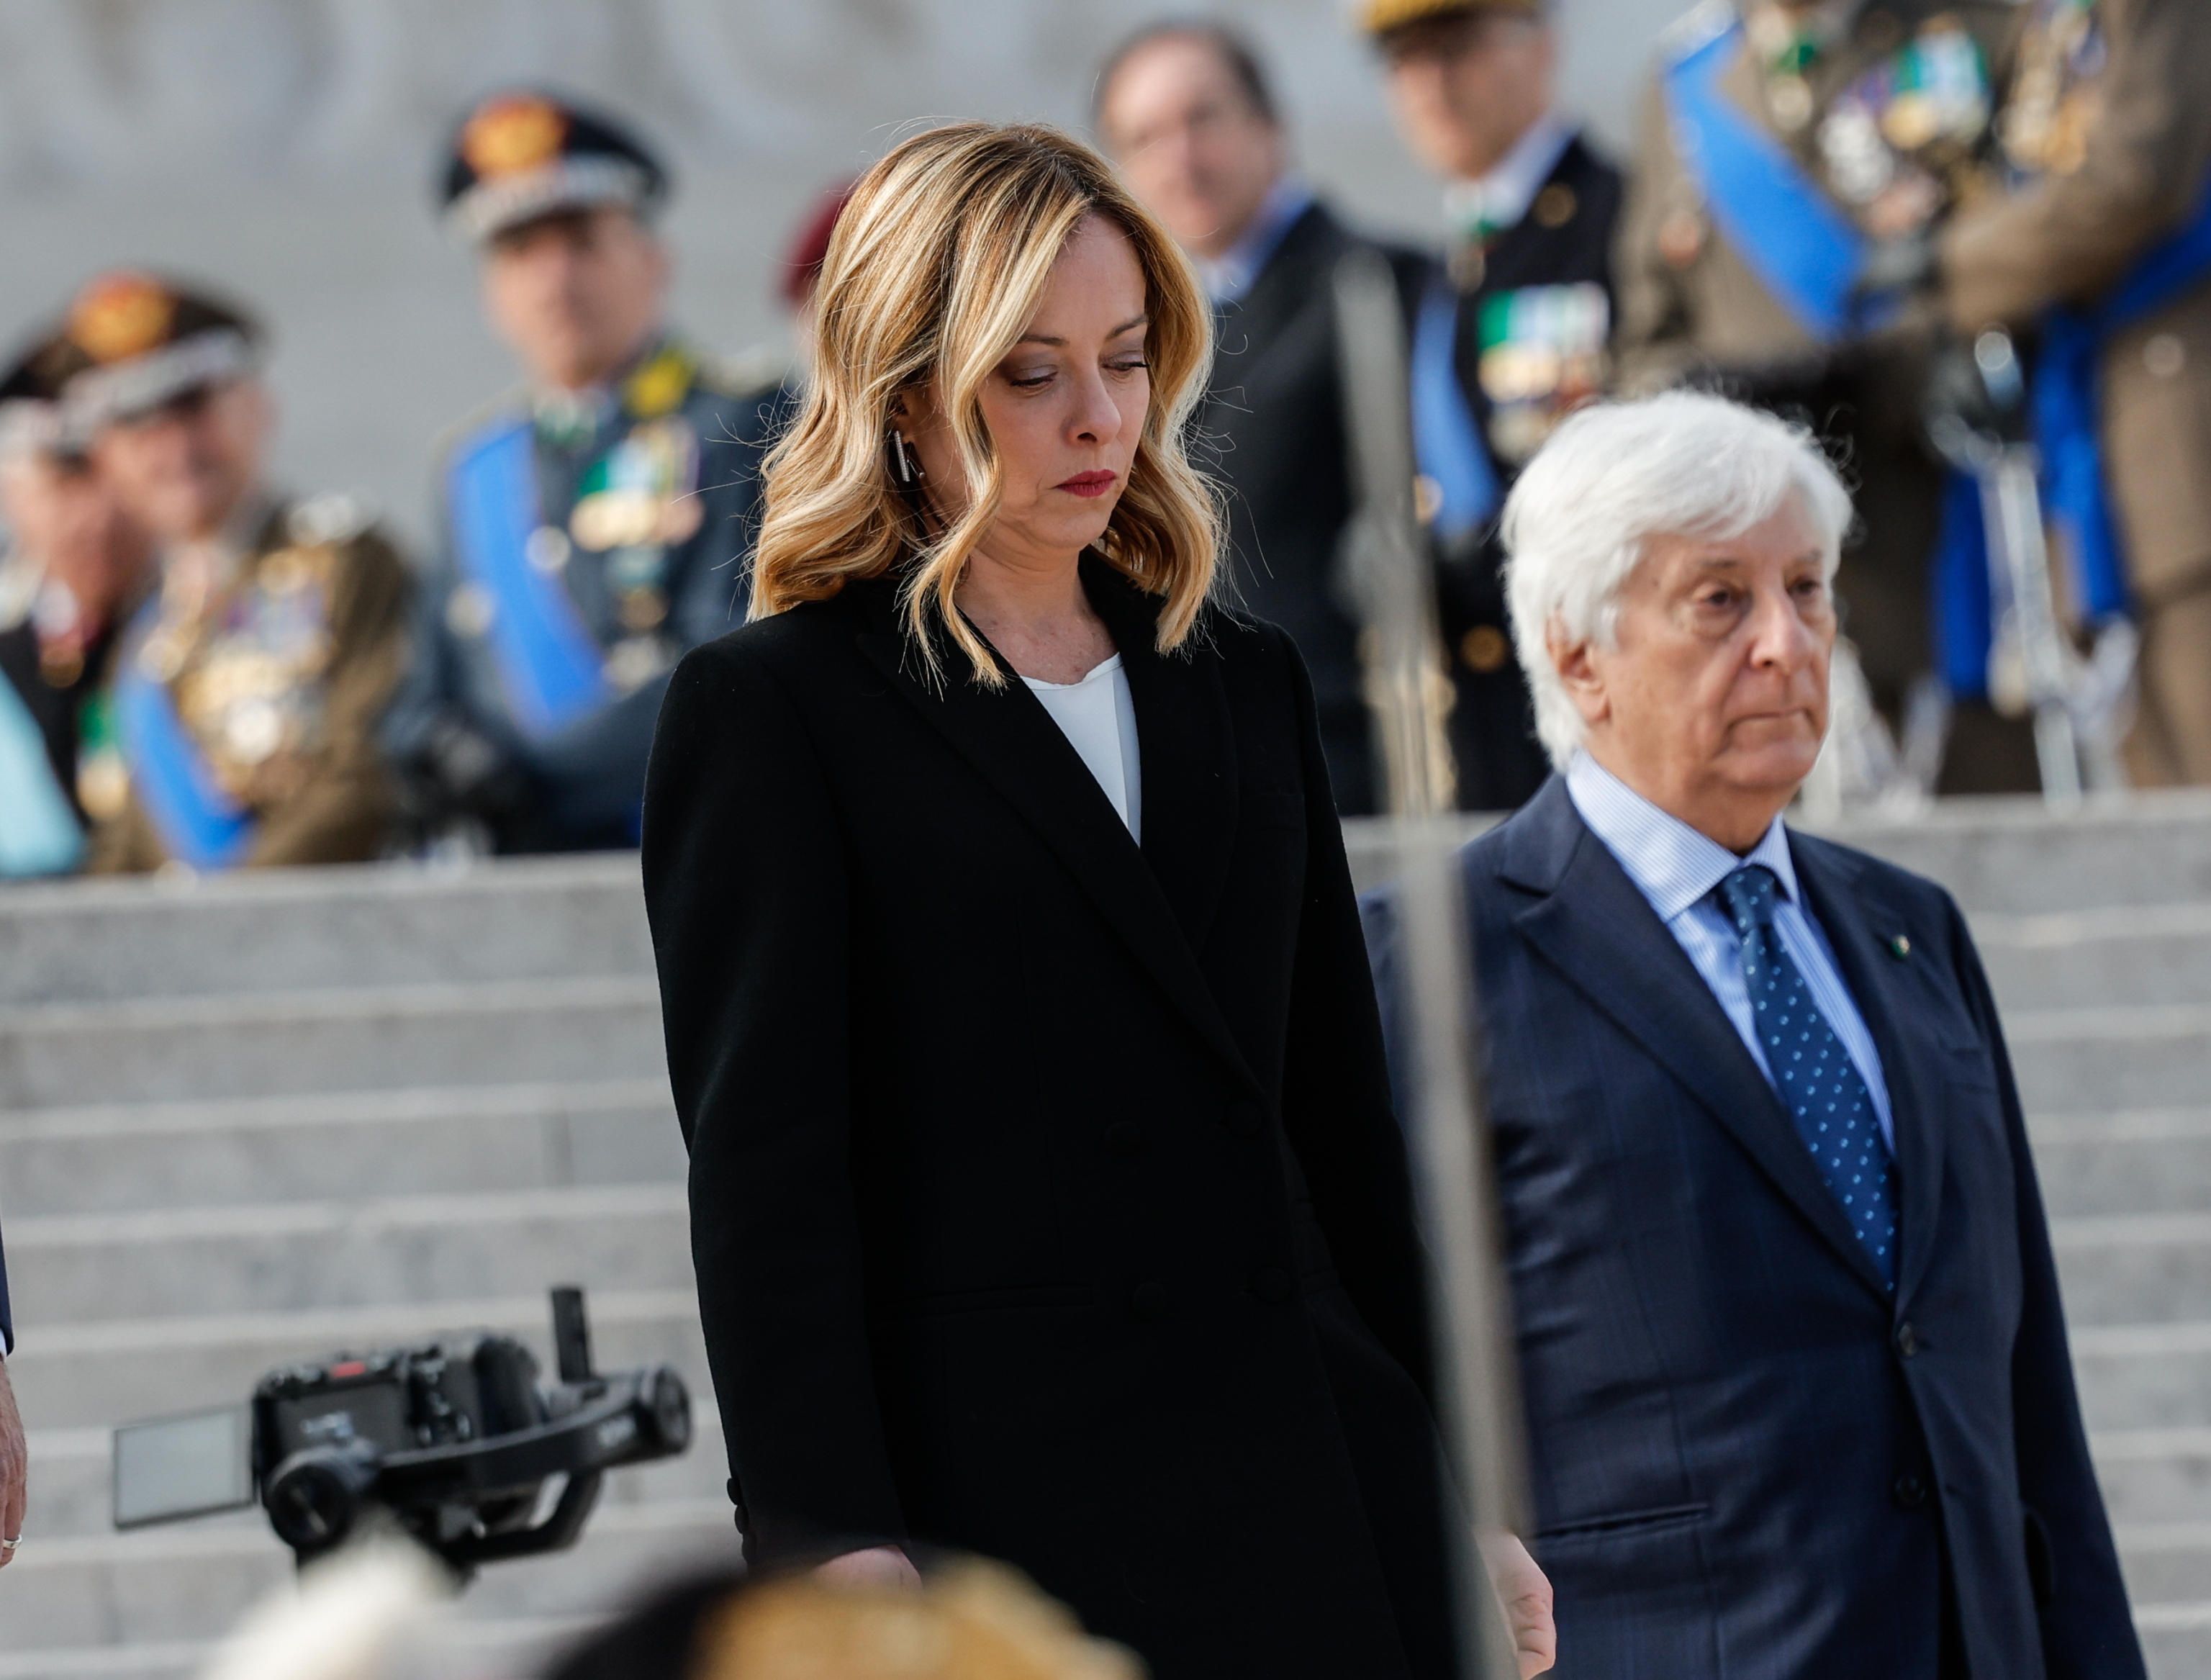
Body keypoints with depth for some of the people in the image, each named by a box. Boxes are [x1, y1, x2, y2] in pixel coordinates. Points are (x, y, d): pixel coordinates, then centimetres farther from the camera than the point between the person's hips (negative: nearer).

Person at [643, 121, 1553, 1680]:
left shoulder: (1248, 685, 18)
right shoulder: (771, 708, 1)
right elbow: (760, 1159, -6)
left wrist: (1428, 1483, 15)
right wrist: (839, 1548, -15)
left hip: (1309, 1509, 5)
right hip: (996, 1531, -5)